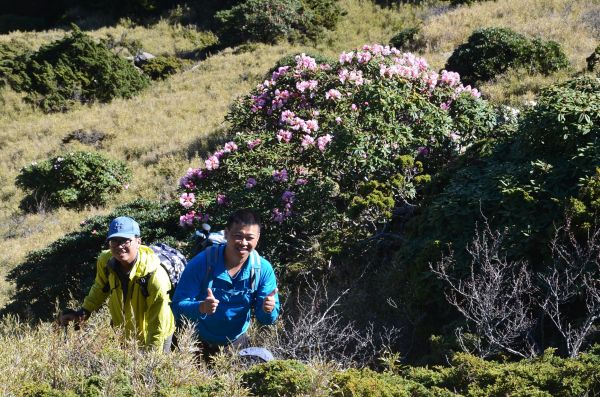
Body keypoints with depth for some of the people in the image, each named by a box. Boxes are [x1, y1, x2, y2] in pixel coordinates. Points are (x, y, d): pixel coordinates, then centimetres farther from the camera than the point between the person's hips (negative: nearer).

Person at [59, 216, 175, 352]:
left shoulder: (155, 276, -33)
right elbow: (100, 288, 7)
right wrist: (83, 311, -3)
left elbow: (158, 324, -26)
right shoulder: (105, 262, -17)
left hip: (152, 338, -5)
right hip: (123, 334, 5)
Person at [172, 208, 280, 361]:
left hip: (237, 343, 2)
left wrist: (268, 310, -34)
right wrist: (201, 308, -43)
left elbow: (267, 319, -10)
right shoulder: (201, 263, -21)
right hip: (199, 343, -2)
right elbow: (178, 307, -22)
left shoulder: (263, 269, -14)